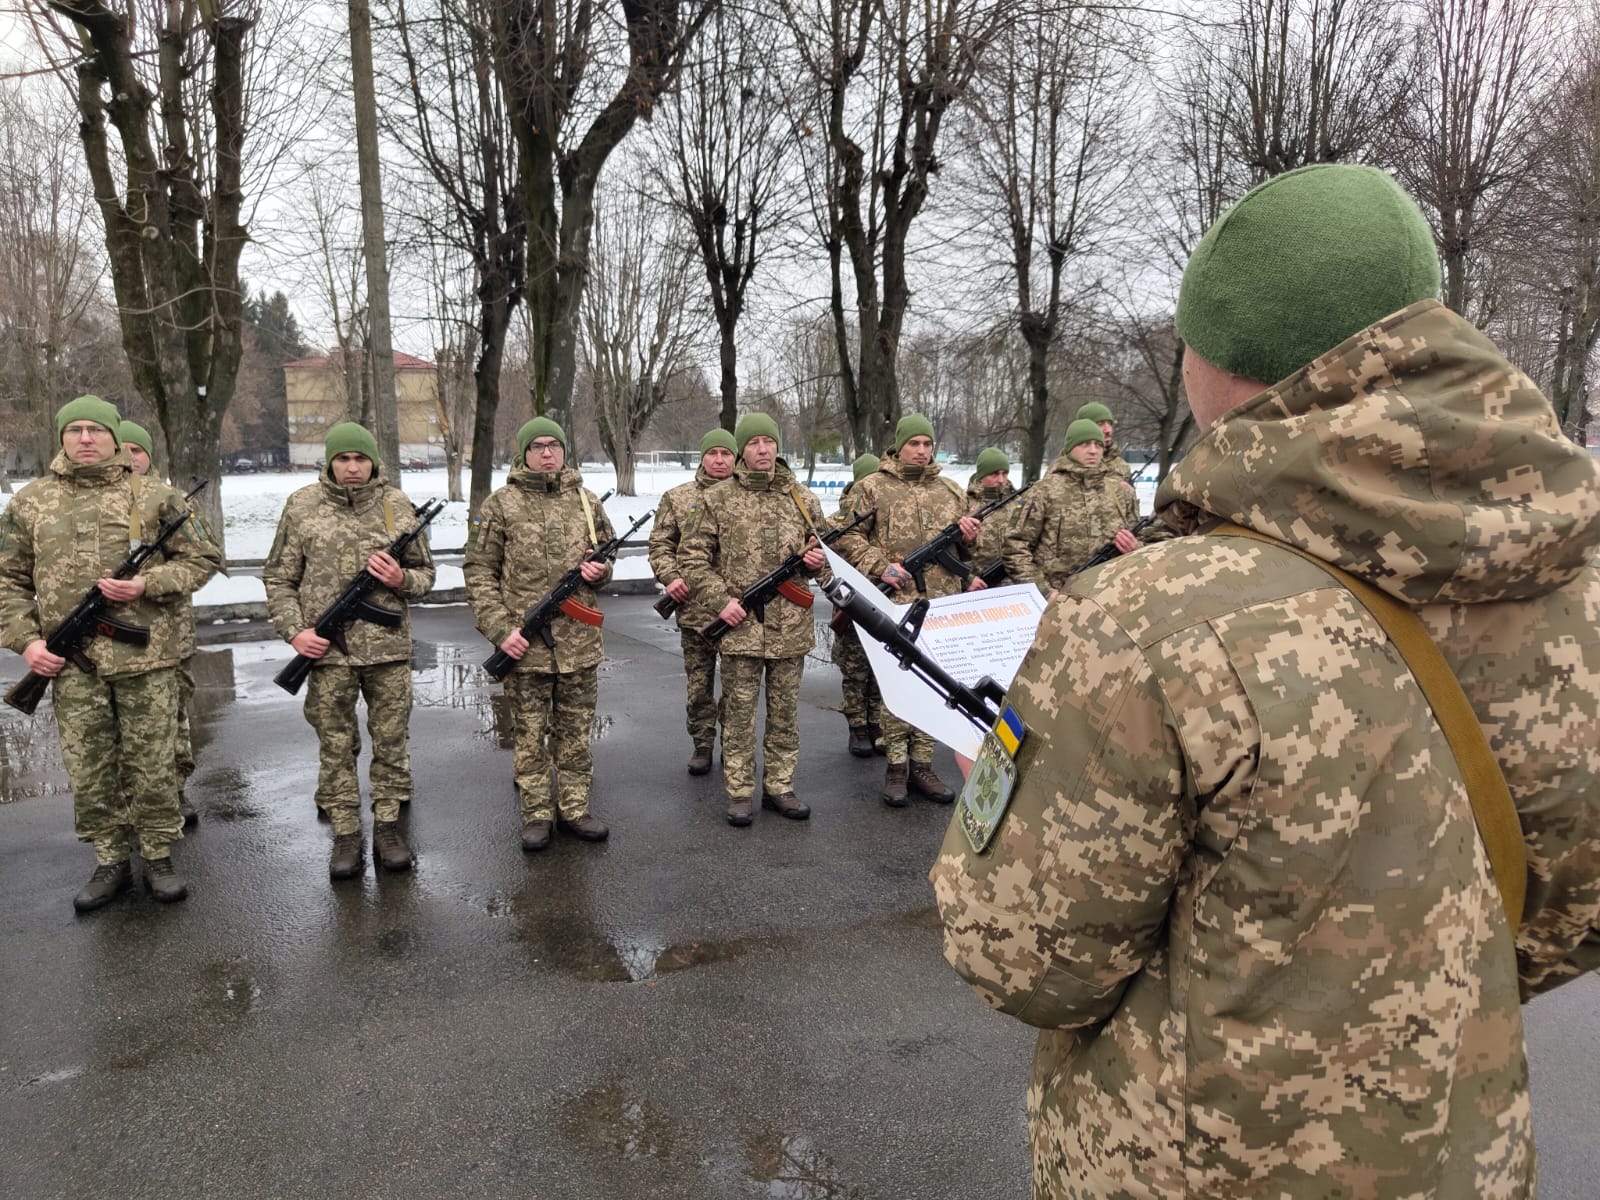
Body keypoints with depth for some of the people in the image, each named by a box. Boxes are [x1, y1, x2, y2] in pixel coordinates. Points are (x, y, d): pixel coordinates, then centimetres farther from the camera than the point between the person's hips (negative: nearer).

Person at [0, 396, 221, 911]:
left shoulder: (154, 497, 2)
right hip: (71, 662, 2)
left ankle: (158, 858, 19)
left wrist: (147, 584, -12)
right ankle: (110, 862, 22)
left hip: (146, 657, -2)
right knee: (88, 770, 8)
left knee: (152, 766, 5)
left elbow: (203, 558, 3)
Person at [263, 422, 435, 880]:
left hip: (388, 647, 1)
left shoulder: (398, 505, 4)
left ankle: (388, 827, 21)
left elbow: (426, 574, 11)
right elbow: (279, 578, 6)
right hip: (327, 650, -1)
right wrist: (294, 630, -6)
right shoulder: (301, 506, 1)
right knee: (335, 747, 7)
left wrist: (402, 579, -11)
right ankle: (345, 835, 18)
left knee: (390, 742, 8)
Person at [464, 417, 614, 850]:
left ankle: (574, 808, 23)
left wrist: (599, 570, -6)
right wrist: (500, 629, -11)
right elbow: (478, 571, -3)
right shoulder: (501, 504, -2)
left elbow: (606, 554, 19)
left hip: (579, 640, 3)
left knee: (575, 730, 11)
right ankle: (536, 814, 18)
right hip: (524, 643, -2)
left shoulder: (586, 500, 7)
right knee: (529, 733, 7)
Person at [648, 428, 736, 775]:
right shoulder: (678, 498, 7)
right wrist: (670, 576, -8)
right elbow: (660, 543, 8)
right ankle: (702, 745, 21)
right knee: (699, 681, 8)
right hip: (694, 606, 0)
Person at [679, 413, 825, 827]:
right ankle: (740, 792, 15)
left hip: (791, 627, 3)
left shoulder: (803, 500, 8)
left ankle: (779, 787, 23)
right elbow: (692, 557, 0)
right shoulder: (718, 499, -1)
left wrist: (819, 561, -6)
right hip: (740, 625, -3)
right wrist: (721, 599, -10)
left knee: (785, 711, 10)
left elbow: (823, 550, 18)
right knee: (739, 711, 4)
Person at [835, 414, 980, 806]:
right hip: (893, 602, -4)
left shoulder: (951, 490, 15)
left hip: (942, 605, 4)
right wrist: (881, 567, -13)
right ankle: (896, 766, 9)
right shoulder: (872, 488, 2)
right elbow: (849, 539, -1)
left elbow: (965, 548, 23)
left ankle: (922, 764, 17)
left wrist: (969, 536, 0)